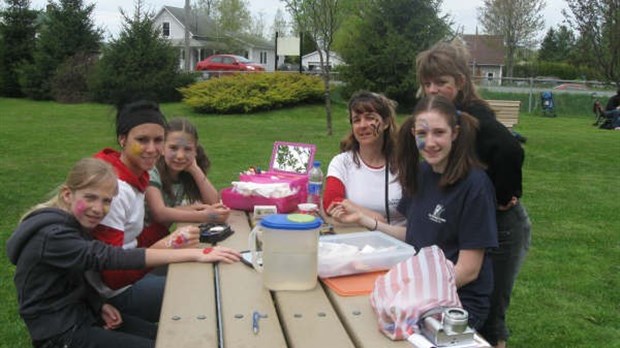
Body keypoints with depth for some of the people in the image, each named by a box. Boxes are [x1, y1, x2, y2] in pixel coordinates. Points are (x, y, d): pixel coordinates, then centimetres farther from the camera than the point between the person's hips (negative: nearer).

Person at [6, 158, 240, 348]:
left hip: (82, 312, 8)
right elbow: (111, 258, -36)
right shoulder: (51, 236, -26)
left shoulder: (73, 225, 3)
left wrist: (99, 305, -11)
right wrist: (194, 254, -40)